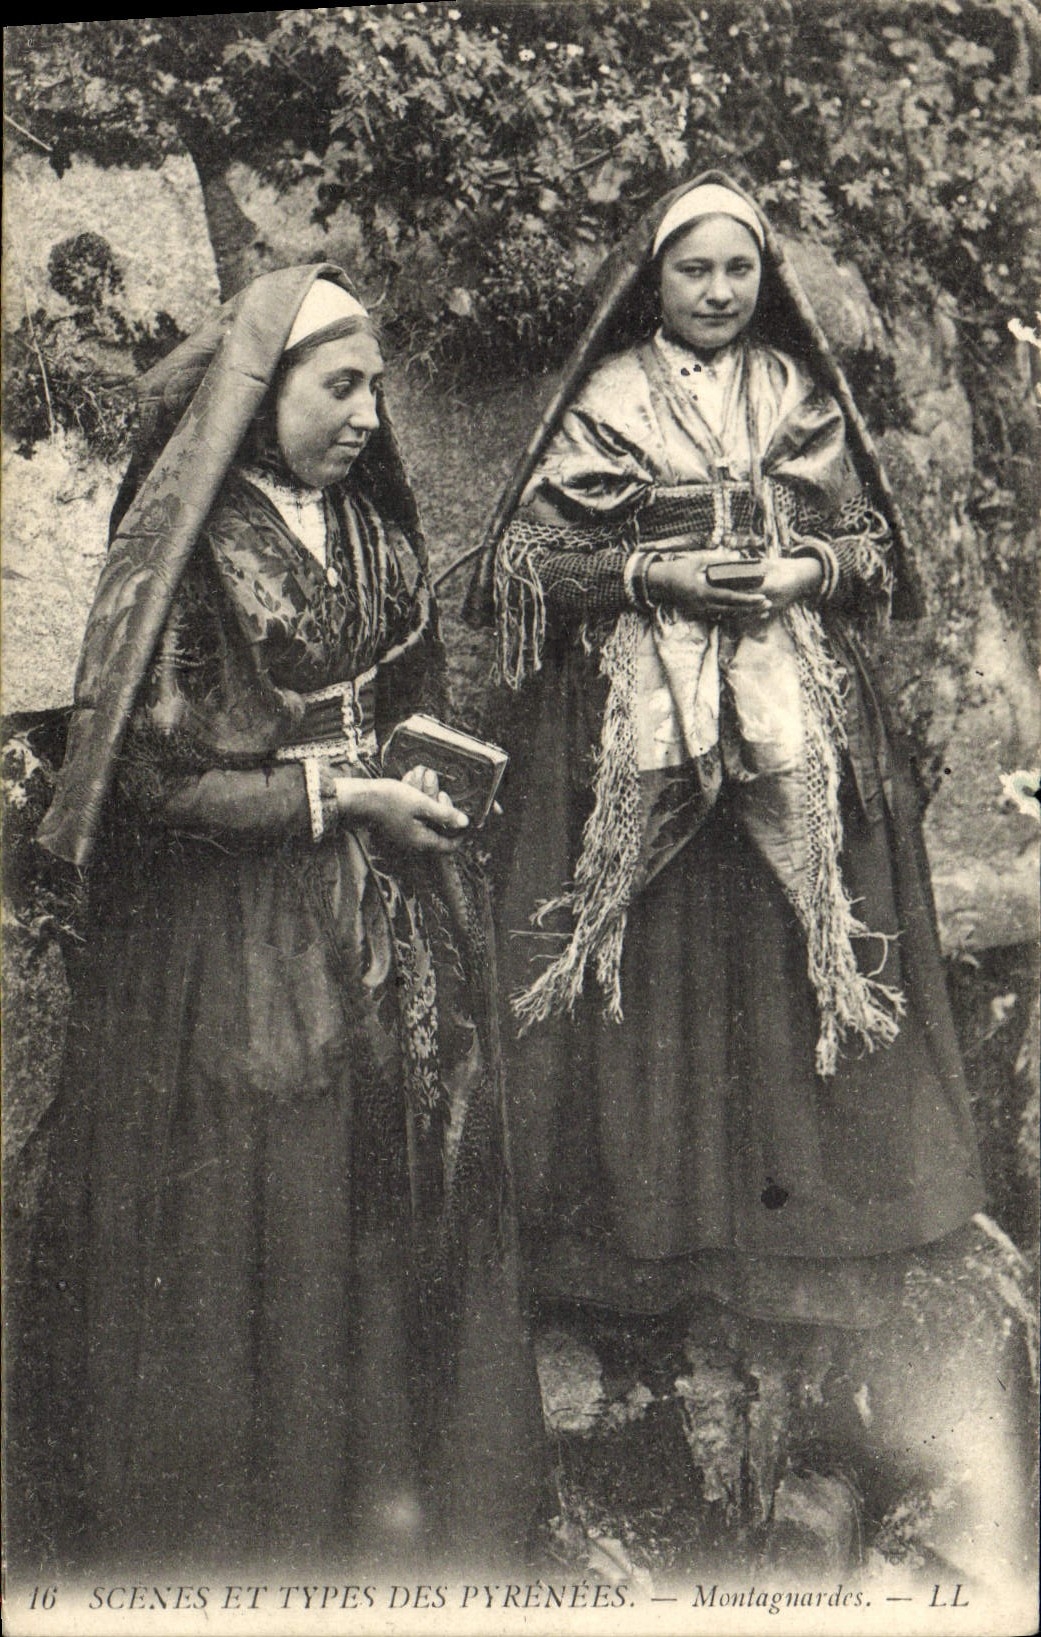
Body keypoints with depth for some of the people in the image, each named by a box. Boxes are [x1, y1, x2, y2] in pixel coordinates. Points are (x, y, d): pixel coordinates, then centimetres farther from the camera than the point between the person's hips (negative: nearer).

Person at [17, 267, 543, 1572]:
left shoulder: (373, 529, 8)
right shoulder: (188, 548, -12)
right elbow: (153, 774, -15)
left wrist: (418, 766, 5)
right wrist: (338, 796, -15)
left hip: (392, 913, 6)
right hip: (238, 925, -6)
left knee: (405, 1177, 10)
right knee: (260, 1208, 3)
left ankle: (402, 1484, 29)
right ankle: (248, 1510, 26)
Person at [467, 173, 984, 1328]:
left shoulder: (803, 397, 13)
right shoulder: (604, 401, 5)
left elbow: (873, 539, 13)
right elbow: (531, 556, 0)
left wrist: (803, 571, -7)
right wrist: (655, 574, -12)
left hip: (794, 700, 2)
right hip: (636, 711, -2)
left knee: (790, 942, 1)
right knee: (652, 952, -3)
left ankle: (796, 1210, 15)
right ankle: (647, 1222, 10)